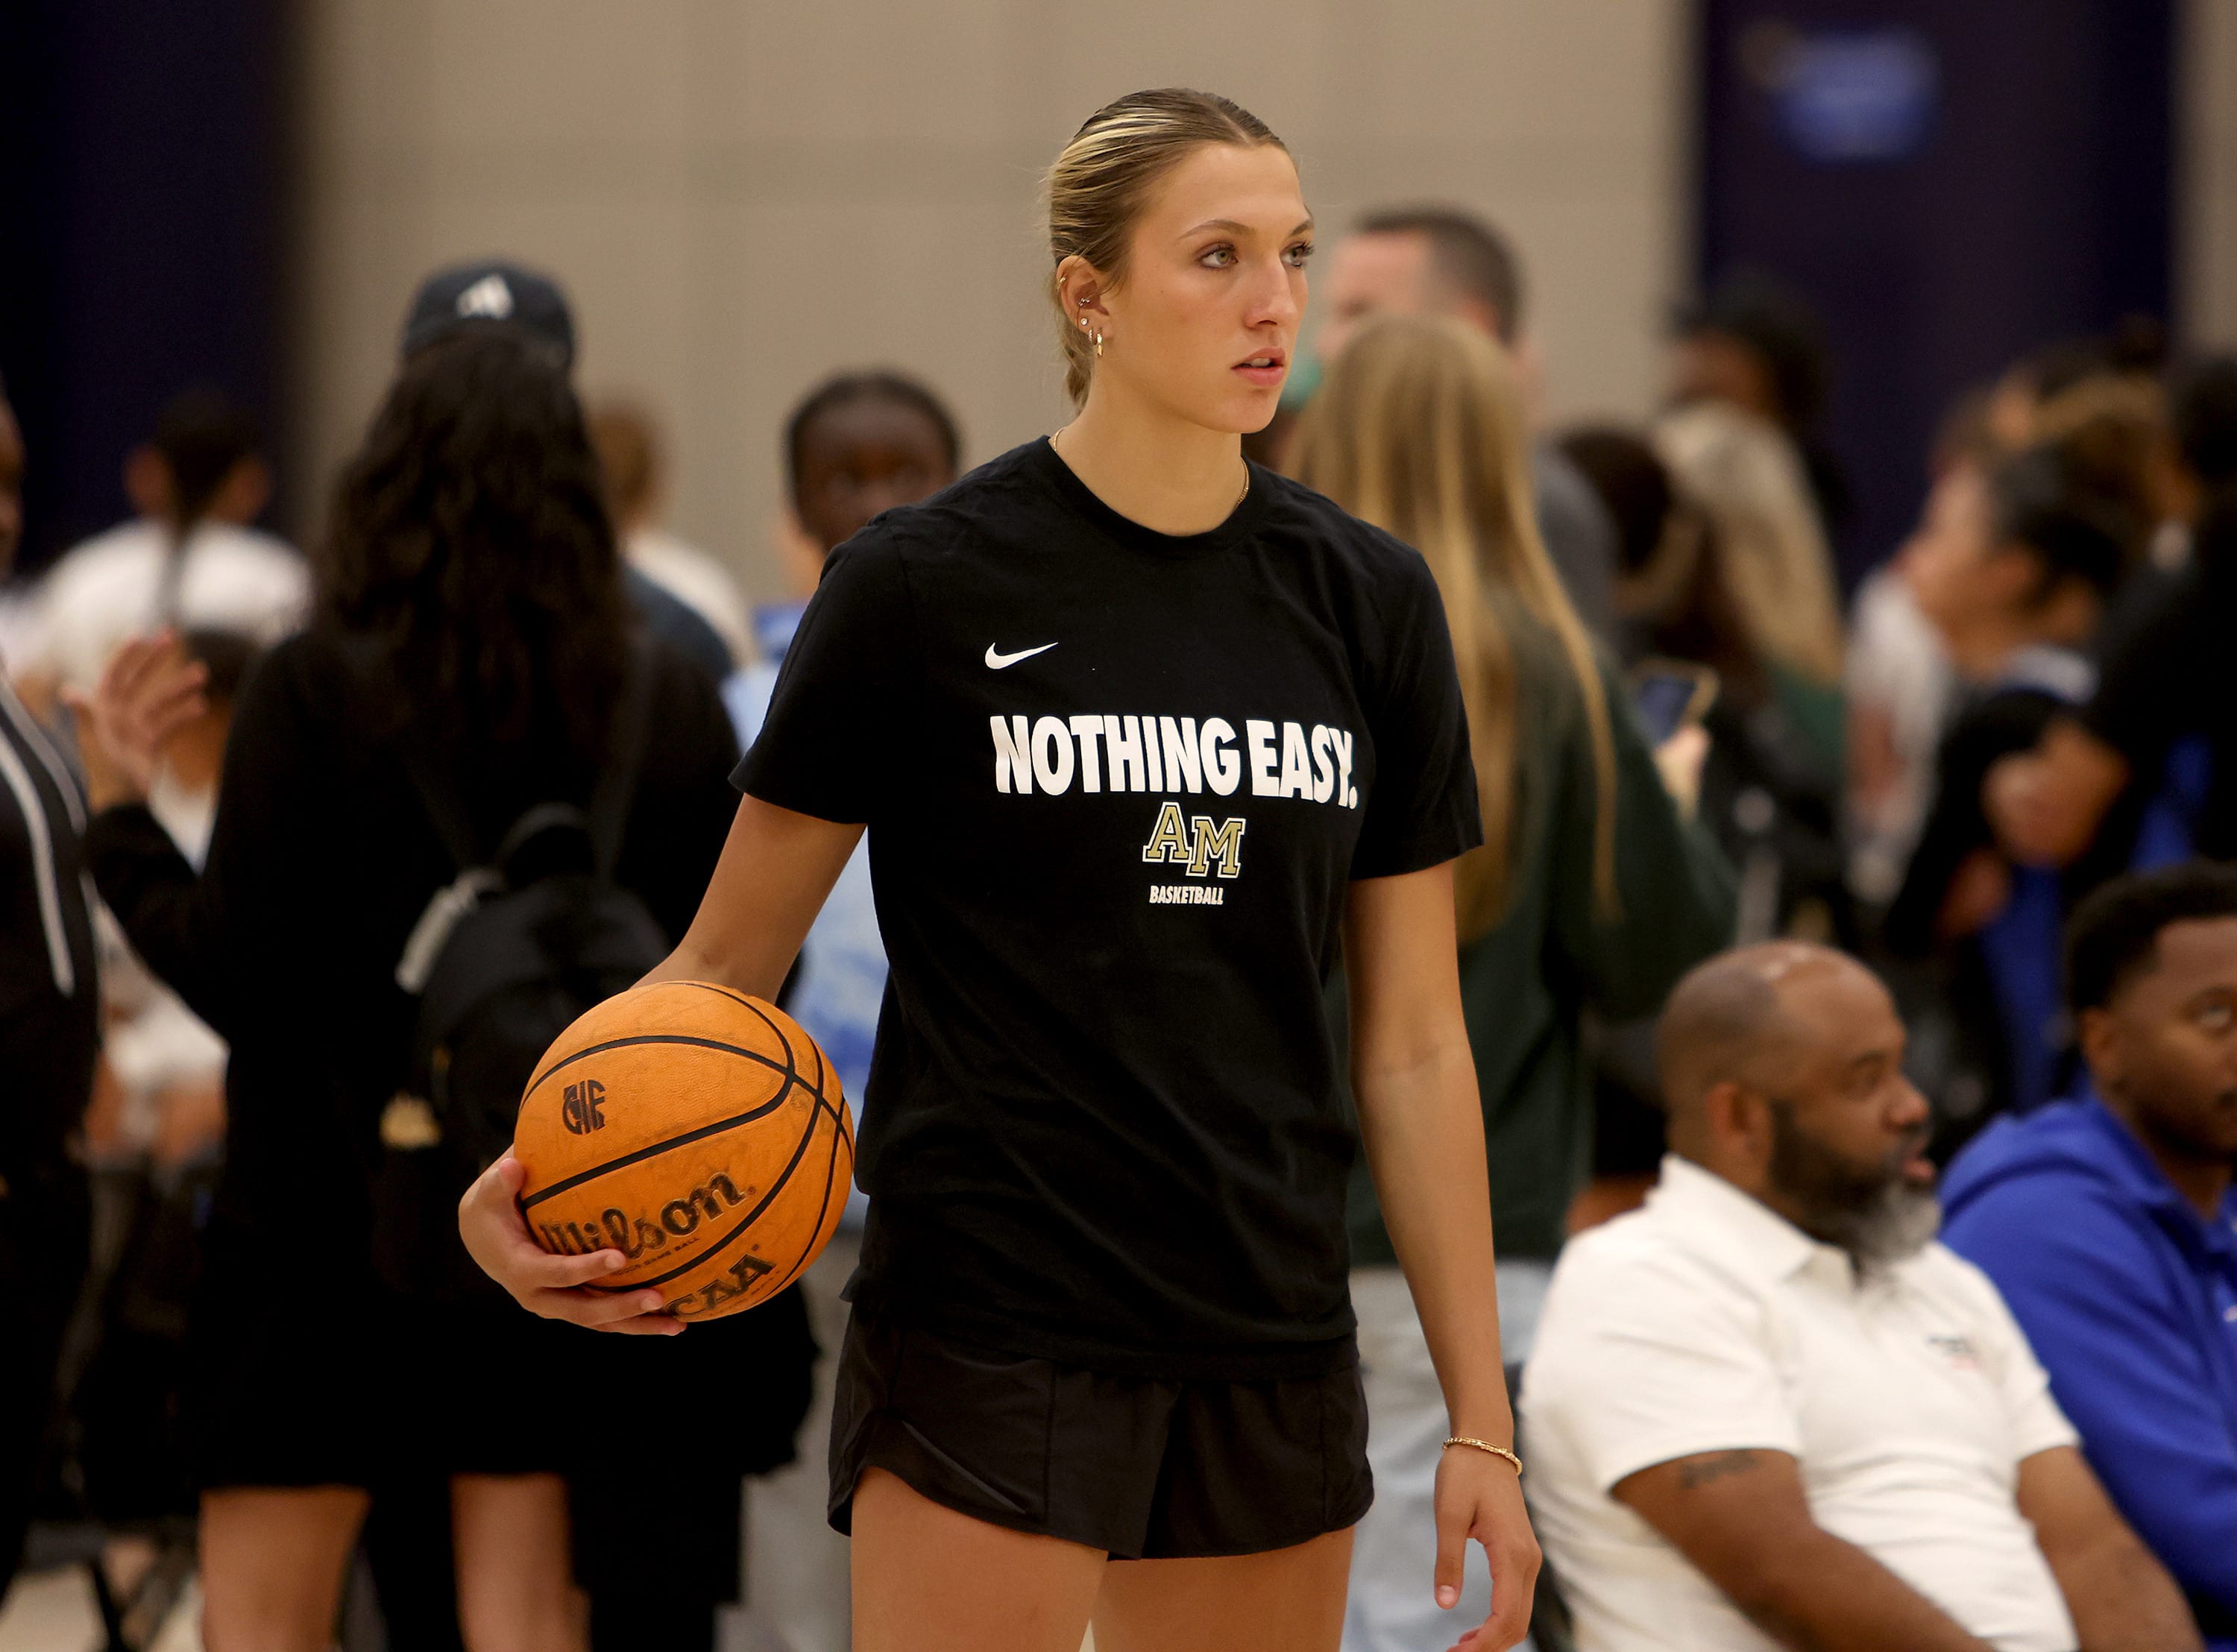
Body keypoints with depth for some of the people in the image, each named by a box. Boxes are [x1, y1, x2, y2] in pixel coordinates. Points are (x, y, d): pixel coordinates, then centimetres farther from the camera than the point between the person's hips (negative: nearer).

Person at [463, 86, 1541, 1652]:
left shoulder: (1367, 600, 6)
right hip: (993, 1332, -4)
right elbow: (728, 964, 0)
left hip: (1271, 1346, 5)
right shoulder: (923, 585, -5)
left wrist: (1480, 1419, 5)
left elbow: (1414, 1046, 9)